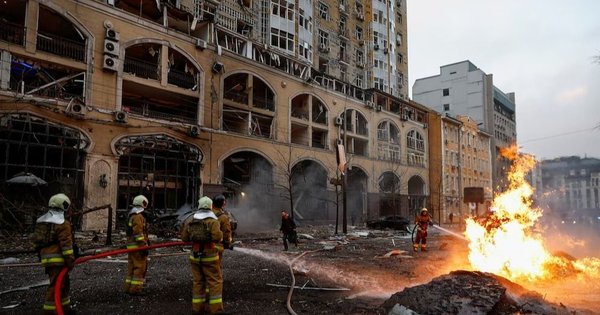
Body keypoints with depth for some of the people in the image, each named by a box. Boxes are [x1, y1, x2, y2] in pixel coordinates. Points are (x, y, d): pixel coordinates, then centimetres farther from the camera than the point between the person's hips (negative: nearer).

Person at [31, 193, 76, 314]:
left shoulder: (41, 221, 15)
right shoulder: (62, 223, -13)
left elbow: (35, 240, 20)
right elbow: (66, 244, -17)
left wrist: (41, 254, 28)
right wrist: (70, 260, -13)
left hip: (46, 257, 9)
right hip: (57, 259, -9)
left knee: (64, 283, 19)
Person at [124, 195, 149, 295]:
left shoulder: (132, 216, 18)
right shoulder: (138, 217, -15)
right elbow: (138, 233, -21)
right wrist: (143, 247, -21)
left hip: (131, 246, 10)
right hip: (138, 246, -10)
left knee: (132, 268, 15)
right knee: (140, 268, -6)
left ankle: (129, 287, 20)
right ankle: (135, 289, -5)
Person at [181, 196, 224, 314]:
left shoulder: (190, 220, 4)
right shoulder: (212, 220, -12)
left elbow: (184, 238, 6)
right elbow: (217, 238, -23)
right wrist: (220, 236, -1)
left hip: (195, 255, 5)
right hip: (209, 255, -5)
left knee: (197, 281, 13)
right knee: (215, 281, 3)